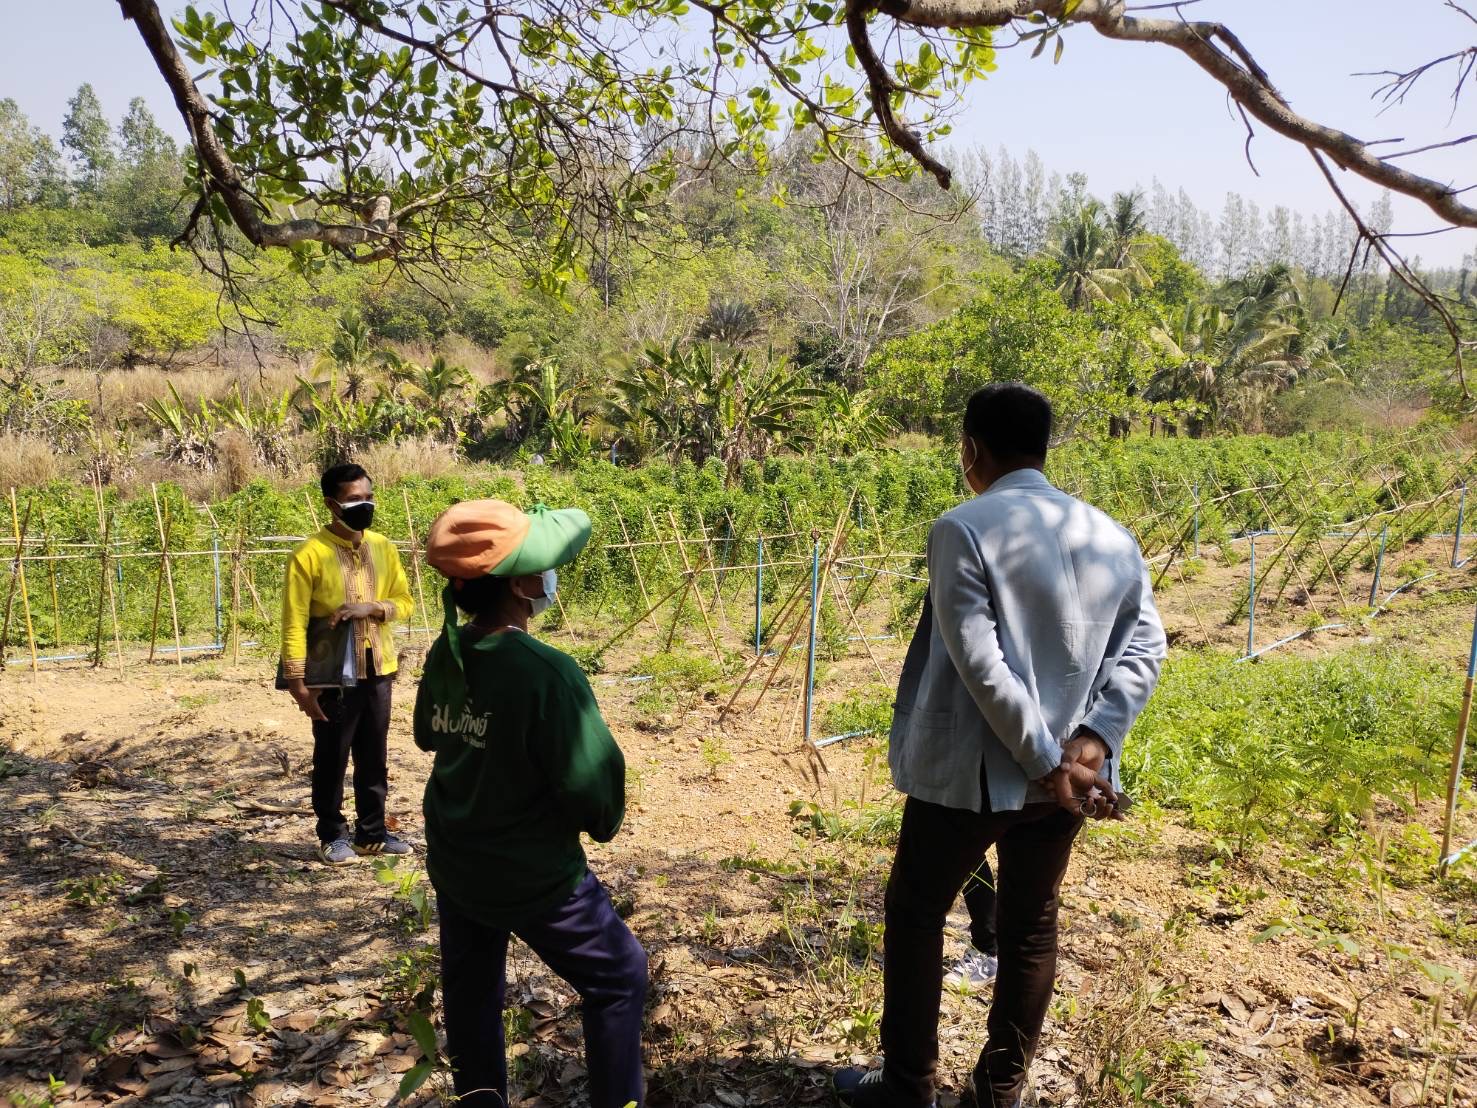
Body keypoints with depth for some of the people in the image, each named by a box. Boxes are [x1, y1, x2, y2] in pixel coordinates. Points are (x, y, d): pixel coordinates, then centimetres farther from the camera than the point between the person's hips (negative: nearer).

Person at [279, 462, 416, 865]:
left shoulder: (382, 547, 4)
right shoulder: (309, 554, -11)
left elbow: (404, 600, 10)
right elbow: (294, 623, -11)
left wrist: (372, 607, -11)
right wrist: (298, 683, -14)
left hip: (377, 671, 5)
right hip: (333, 675, -4)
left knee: (374, 758, 13)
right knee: (331, 759, 8)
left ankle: (372, 832, 26)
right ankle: (332, 835, 24)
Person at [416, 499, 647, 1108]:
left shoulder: (444, 654, -8)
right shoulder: (546, 672, -30)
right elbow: (593, 780, -25)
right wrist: (603, 822, -4)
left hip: (454, 865, 7)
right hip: (535, 876, -6)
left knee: (470, 986, 26)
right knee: (619, 978, 14)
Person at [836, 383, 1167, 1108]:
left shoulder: (962, 530, -14)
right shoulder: (1113, 538, 4)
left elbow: (980, 664, -21)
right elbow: (1144, 647, -3)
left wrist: (1046, 762, -16)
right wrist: (1090, 743, -11)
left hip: (969, 773, -5)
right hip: (1065, 773, 5)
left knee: (915, 915, 15)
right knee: (1031, 930, 19)